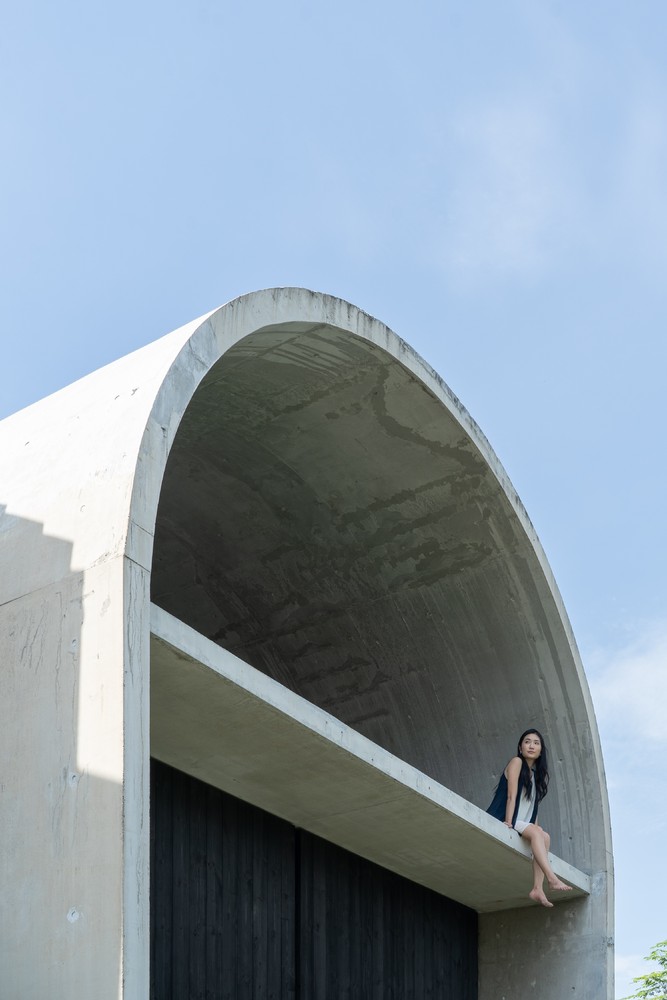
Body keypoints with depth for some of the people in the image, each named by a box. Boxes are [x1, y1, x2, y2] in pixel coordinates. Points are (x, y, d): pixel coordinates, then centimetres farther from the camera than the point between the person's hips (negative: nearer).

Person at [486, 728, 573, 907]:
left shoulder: (537, 773, 20)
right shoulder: (517, 762, -1)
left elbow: (533, 806, 14)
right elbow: (512, 795, -11)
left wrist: (537, 829, 1)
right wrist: (508, 823, -19)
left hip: (521, 825, 7)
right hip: (500, 821, -7)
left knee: (544, 836, -19)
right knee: (535, 832, -29)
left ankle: (538, 889, -30)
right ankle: (552, 878, -41)